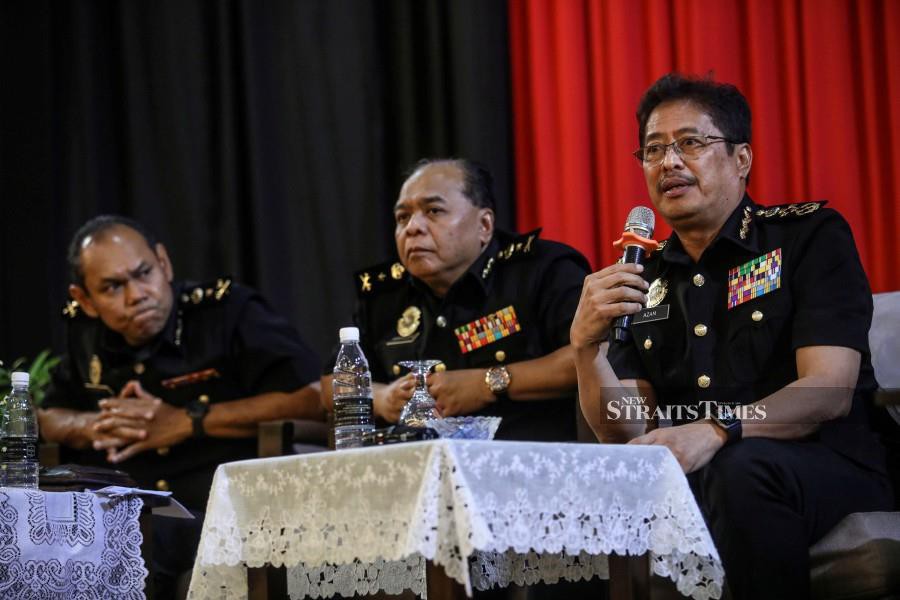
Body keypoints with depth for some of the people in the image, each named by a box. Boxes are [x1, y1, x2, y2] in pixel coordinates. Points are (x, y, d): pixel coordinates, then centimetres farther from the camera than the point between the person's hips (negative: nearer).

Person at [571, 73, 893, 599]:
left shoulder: (811, 235, 1)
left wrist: (716, 431, -29)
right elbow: (627, 432, 8)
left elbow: (829, 392, -12)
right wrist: (587, 344, -11)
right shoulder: (646, 278, 15)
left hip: (827, 466, -3)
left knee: (742, 467, -37)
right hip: (688, 478, 3)